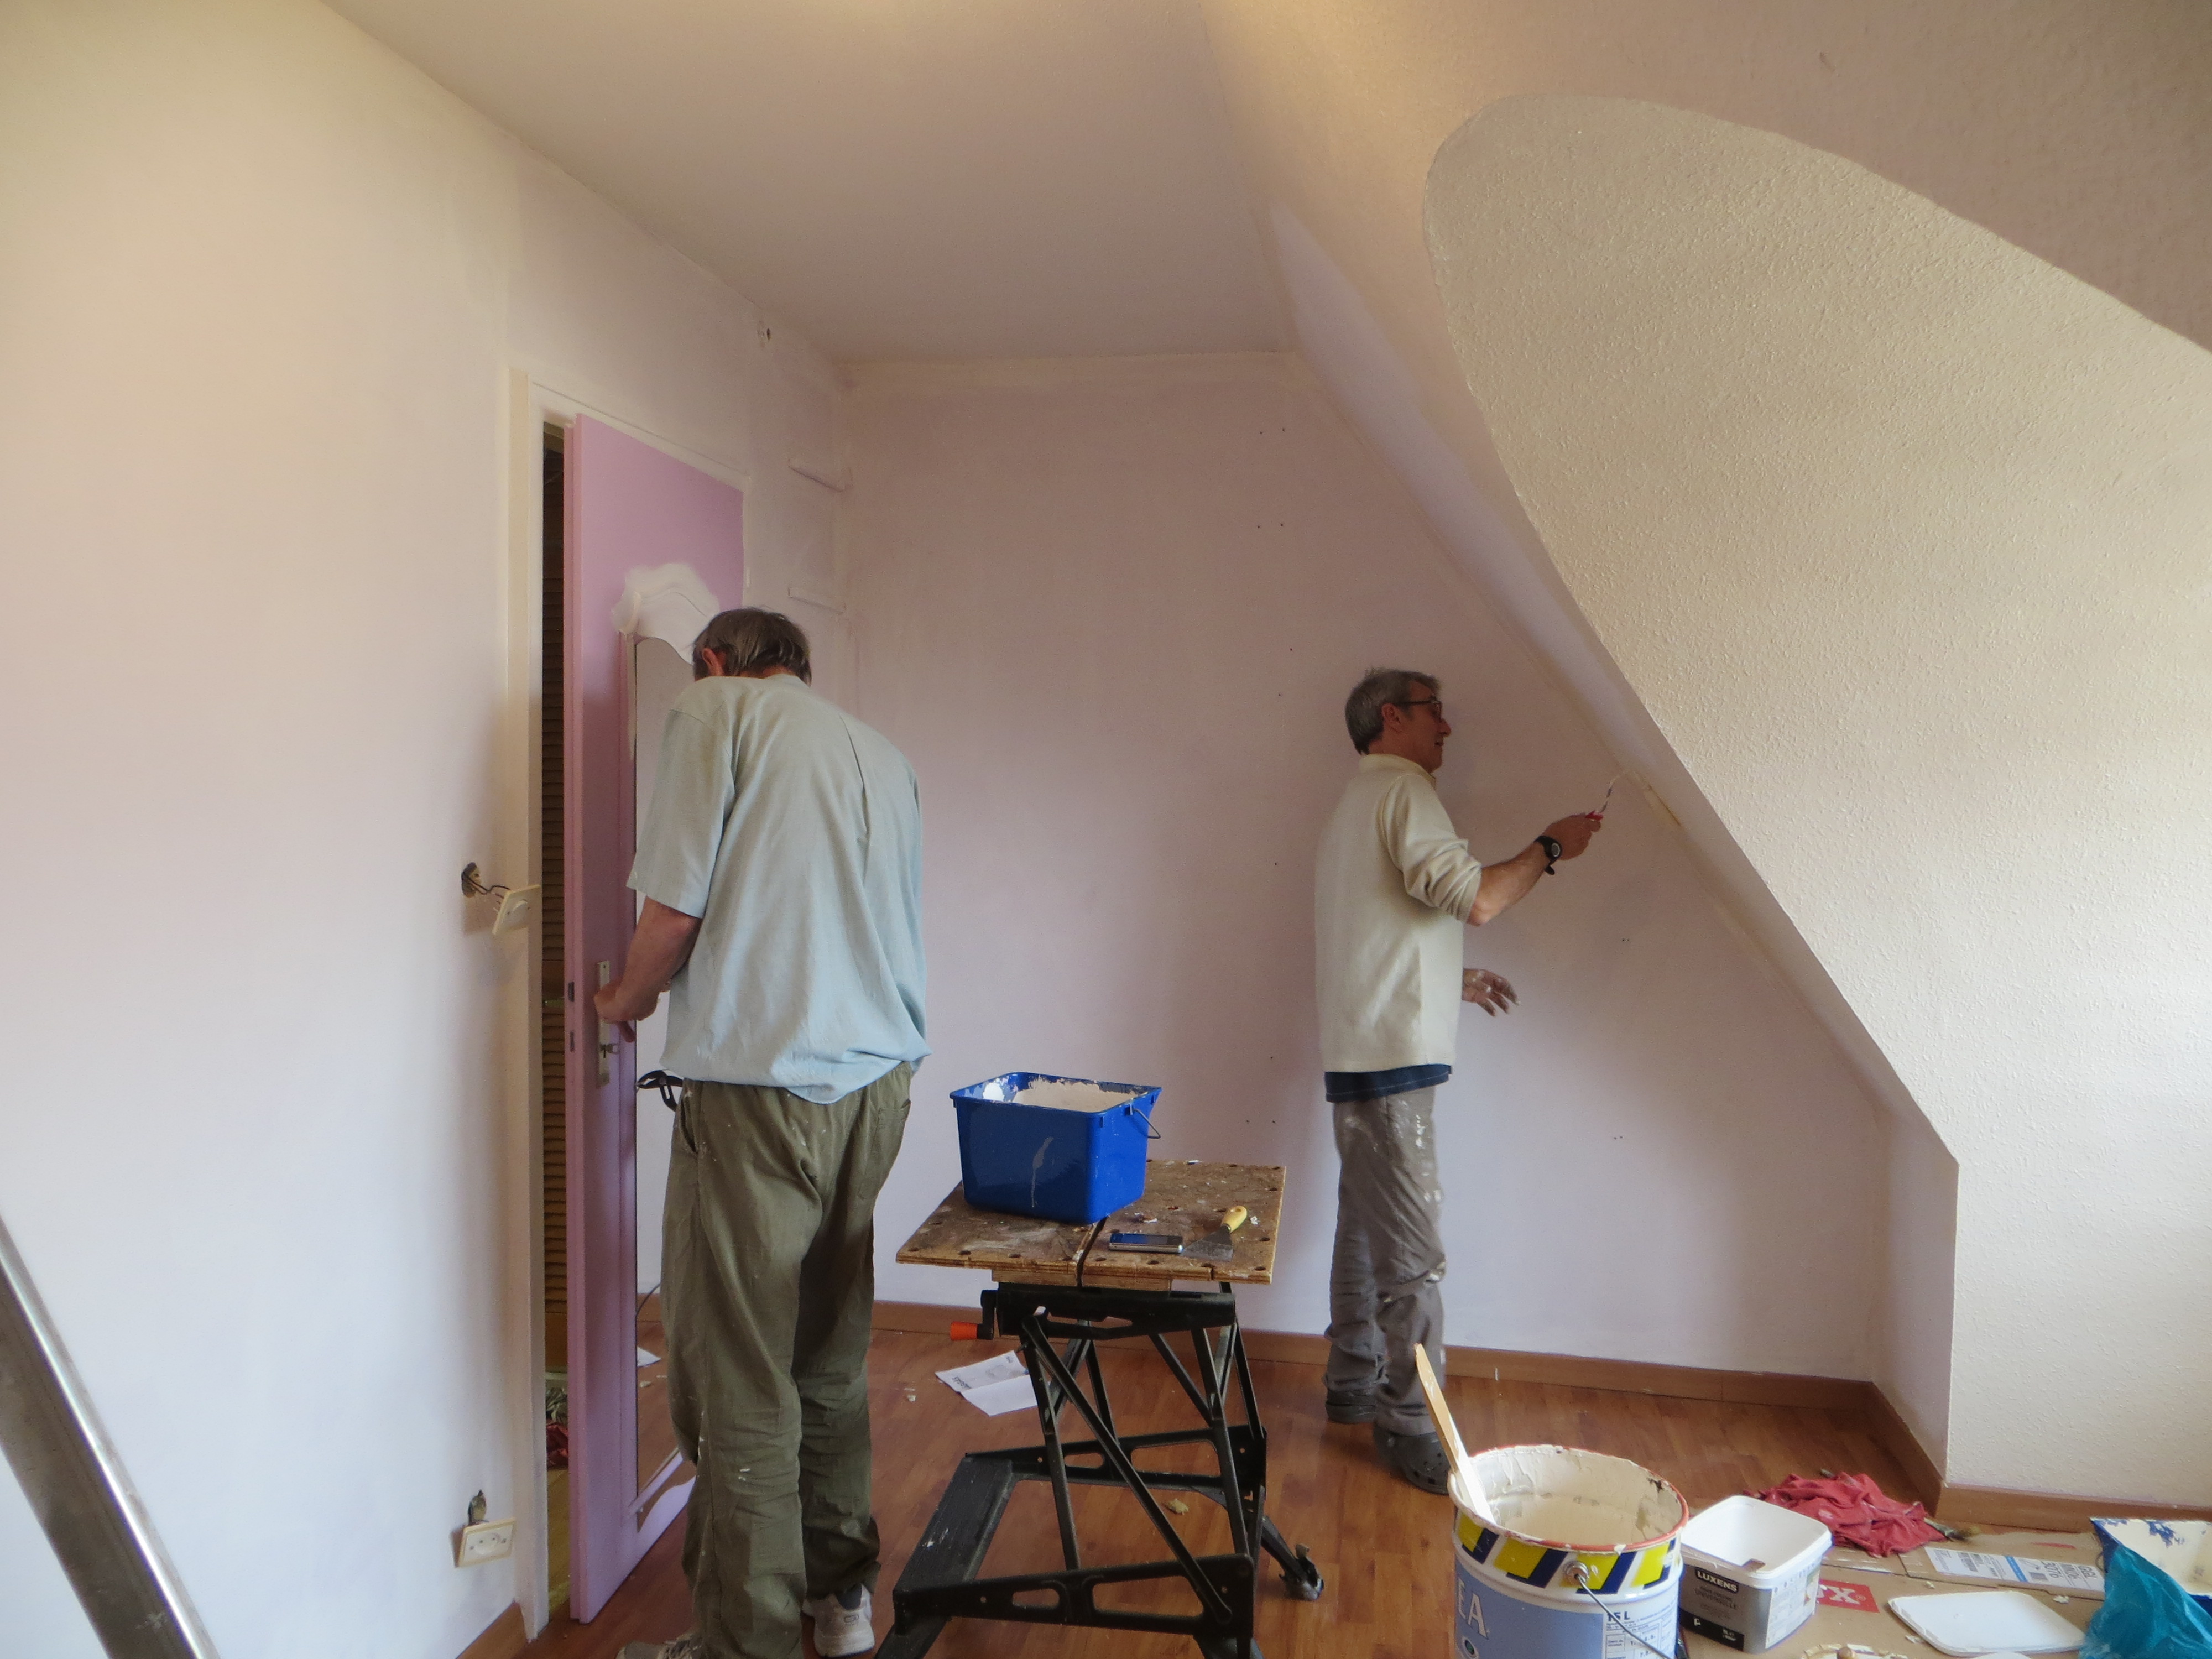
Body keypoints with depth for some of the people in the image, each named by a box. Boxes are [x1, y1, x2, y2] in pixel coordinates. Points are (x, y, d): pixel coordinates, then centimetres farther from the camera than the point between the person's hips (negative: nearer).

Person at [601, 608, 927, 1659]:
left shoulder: (715, 710, -1)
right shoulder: (880, 754, 18)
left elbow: (674, 914, -9)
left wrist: (621, 1003, 11)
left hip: (761, 1085, -7)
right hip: (876, 1082, 7)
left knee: (738, 1380, 4)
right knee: (830, 1355, 19)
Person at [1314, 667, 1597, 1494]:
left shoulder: (1359, 802, 23)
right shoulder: (1404, 790, -9)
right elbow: (1473, 898, -22)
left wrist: (1454, 982, 26)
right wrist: (1550, 847, -8)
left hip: (1360, 1057, 11)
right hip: (1390, 1057, -11)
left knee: (1367, 1232, 18)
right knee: (1413, 1249, -7)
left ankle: (1353, 1382, 28)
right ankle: (1411, 1427, -1)